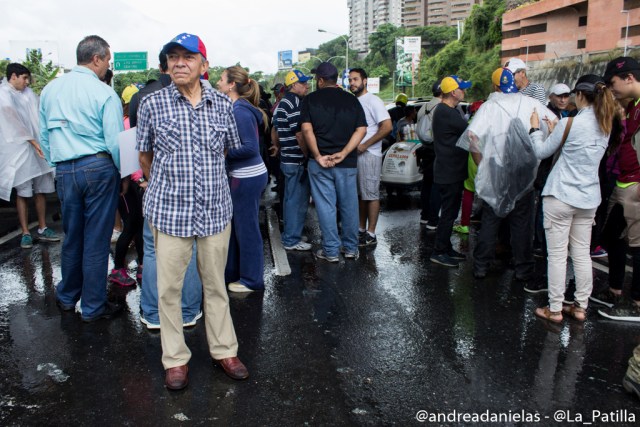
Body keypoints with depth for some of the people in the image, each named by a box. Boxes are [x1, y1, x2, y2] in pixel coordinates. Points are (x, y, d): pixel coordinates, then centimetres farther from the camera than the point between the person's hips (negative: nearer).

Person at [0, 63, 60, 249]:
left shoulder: (28, 93, 13)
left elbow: (39, 114, 7)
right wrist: (33, 142, -18)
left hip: (38, 147, 6)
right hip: (19, 150, -6)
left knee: (41, 191, 9)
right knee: (23, 193, 0)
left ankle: (42, 229, 19)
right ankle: (25, 233, 7)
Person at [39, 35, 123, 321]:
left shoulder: (50, 89, 8)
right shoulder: (104, 93, -9)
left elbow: (44, 135, 14)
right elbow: (115, 142, -13)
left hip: (64, 171, 5)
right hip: (98, 168, -5)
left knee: (71, 236, 19)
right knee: (96, 240, 4)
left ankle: (67, 297, 34)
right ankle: (93, 307, 15)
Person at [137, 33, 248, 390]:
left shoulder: (223, 105, 3)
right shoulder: (153, 104, -2)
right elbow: (145, 156, 9)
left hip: (216, 210, 2)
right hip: (170, 212, -1)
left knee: (216, 284, 13)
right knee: (169, 288, 6)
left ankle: (225, 350, 28)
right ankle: (176, 358, 22)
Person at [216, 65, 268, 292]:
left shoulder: (240, 111, -18)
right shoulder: (237, 108, 11)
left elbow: (250, 147, -23)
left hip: (247, 177, -10)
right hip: (242, 175, 10)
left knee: (246, 228, 2)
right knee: (235, 225, 19)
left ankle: (252, 280, 17)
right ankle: (232, 272, 33)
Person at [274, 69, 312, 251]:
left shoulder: (281, 104, 15)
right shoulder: (294, 103, -17)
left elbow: (276, 131, 22)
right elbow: (300, 134, -21)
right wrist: (309, 156, -15)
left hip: (287, 159, 11)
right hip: (297, 161, -11)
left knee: (290, 198, 19)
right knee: (297, 200, -4)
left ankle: (288, 234, 30)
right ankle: (292, 240, 3)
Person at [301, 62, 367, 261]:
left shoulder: (310, 99, -1)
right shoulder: (351, 100, 6)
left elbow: (307, 129, -12)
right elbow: (361, 129, -3)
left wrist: (318, 156, -11)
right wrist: (343, 153, -10)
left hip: (319, 162, -2)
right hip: (347, 163, 2)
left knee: (326, 206, 4)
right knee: (349, 206, 11)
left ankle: (331, 251, 8)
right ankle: (351, 248, 21)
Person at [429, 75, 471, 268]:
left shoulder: (448, 111, 15)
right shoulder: (447, 113, -20)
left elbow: (463, 131, 12)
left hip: (450, 170, 11)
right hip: (450, 172, -11)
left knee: (450, 211, 17)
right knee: (449, 212, -3)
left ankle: (446, 248, 27)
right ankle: (439, 252, 5)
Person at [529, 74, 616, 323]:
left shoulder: (569, 123, -13)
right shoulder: (605, 125, 6)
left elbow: (541, 152, -4)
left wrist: (535, 128, 11)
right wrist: (555, 132, 17)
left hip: (561, 196, -6)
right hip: (588, 198, 6)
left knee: (557, 255, 1)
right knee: (582, 255, 13)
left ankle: (555, 309, 9)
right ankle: (580, 307, 22)